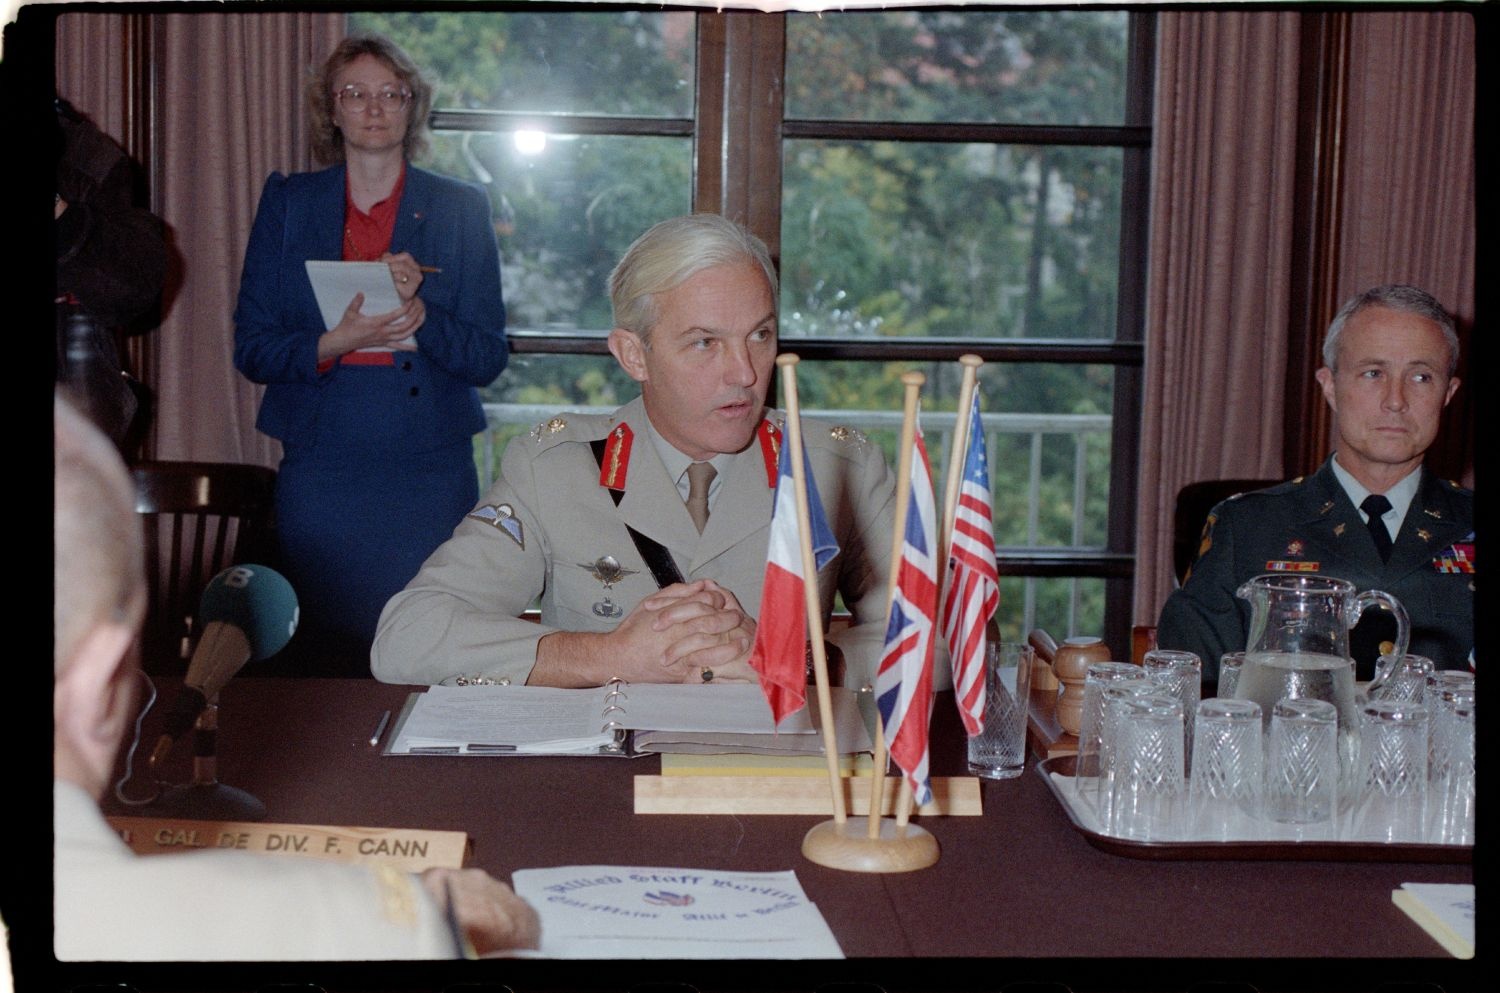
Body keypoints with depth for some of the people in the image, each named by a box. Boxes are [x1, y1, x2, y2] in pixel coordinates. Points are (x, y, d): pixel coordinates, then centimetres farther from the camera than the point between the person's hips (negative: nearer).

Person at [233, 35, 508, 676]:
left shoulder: (460, 209, 6)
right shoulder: (288, 202, 8)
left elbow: (489, 357, 2)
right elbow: (250, 347, 4)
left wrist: (417, 314, -16)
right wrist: (336, 344, -14)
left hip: (430, 473, -1)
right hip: (320, 471, 1)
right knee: (321, 664, 4)